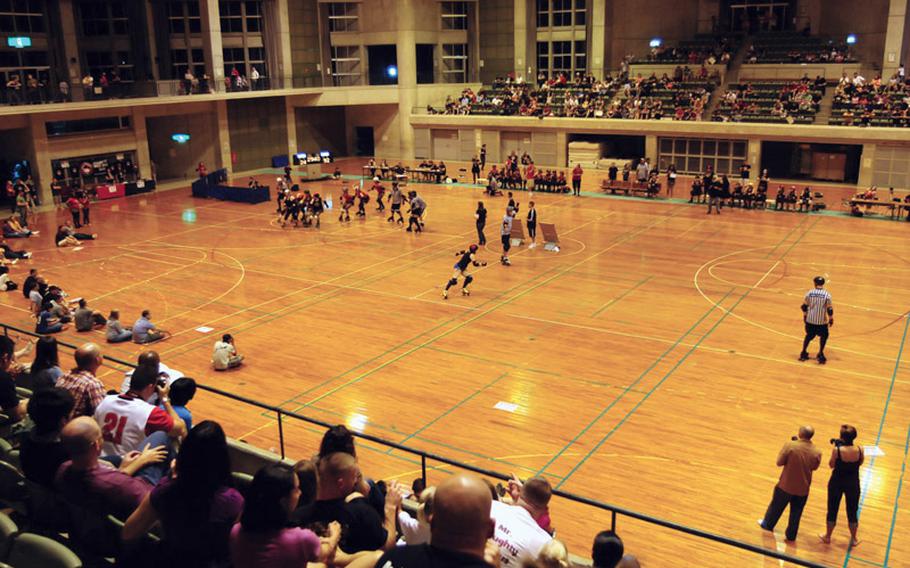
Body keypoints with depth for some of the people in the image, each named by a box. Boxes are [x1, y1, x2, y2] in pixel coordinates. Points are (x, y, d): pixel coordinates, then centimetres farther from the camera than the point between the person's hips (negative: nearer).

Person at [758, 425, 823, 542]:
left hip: (786, 485, -1)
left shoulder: (790, 445, -24)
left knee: (777, 506, 22)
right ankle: (791, 535, 29)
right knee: (796, 512, 18)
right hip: (803, 488, 1)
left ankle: (767, 524, 42)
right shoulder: (816, 452, -14)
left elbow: (779, 462, -16)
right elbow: (814, 467, 4)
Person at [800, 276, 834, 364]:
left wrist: (805, 316, 17)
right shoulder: (827, 294, -11)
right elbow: (830, 309, -9)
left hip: (810, 319, 2)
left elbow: (804, 306, 2)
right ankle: (820, 354, 12)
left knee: (809, 335, 21)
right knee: (823, 336, 19)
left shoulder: (809, 293, -5)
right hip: (822, 321, -2)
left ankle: (803, 353, 23)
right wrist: (831, 319, 5)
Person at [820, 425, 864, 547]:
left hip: (837, 482, -2)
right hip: (853, 484, 2)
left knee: (832, 510, 15)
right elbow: (860, 463, 4)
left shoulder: (837, 450, -23)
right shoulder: (859, 450, -15)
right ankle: (854, 539, 34)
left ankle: (827, 536, 30)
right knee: (852, 512, 19)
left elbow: (831, 465, -8)